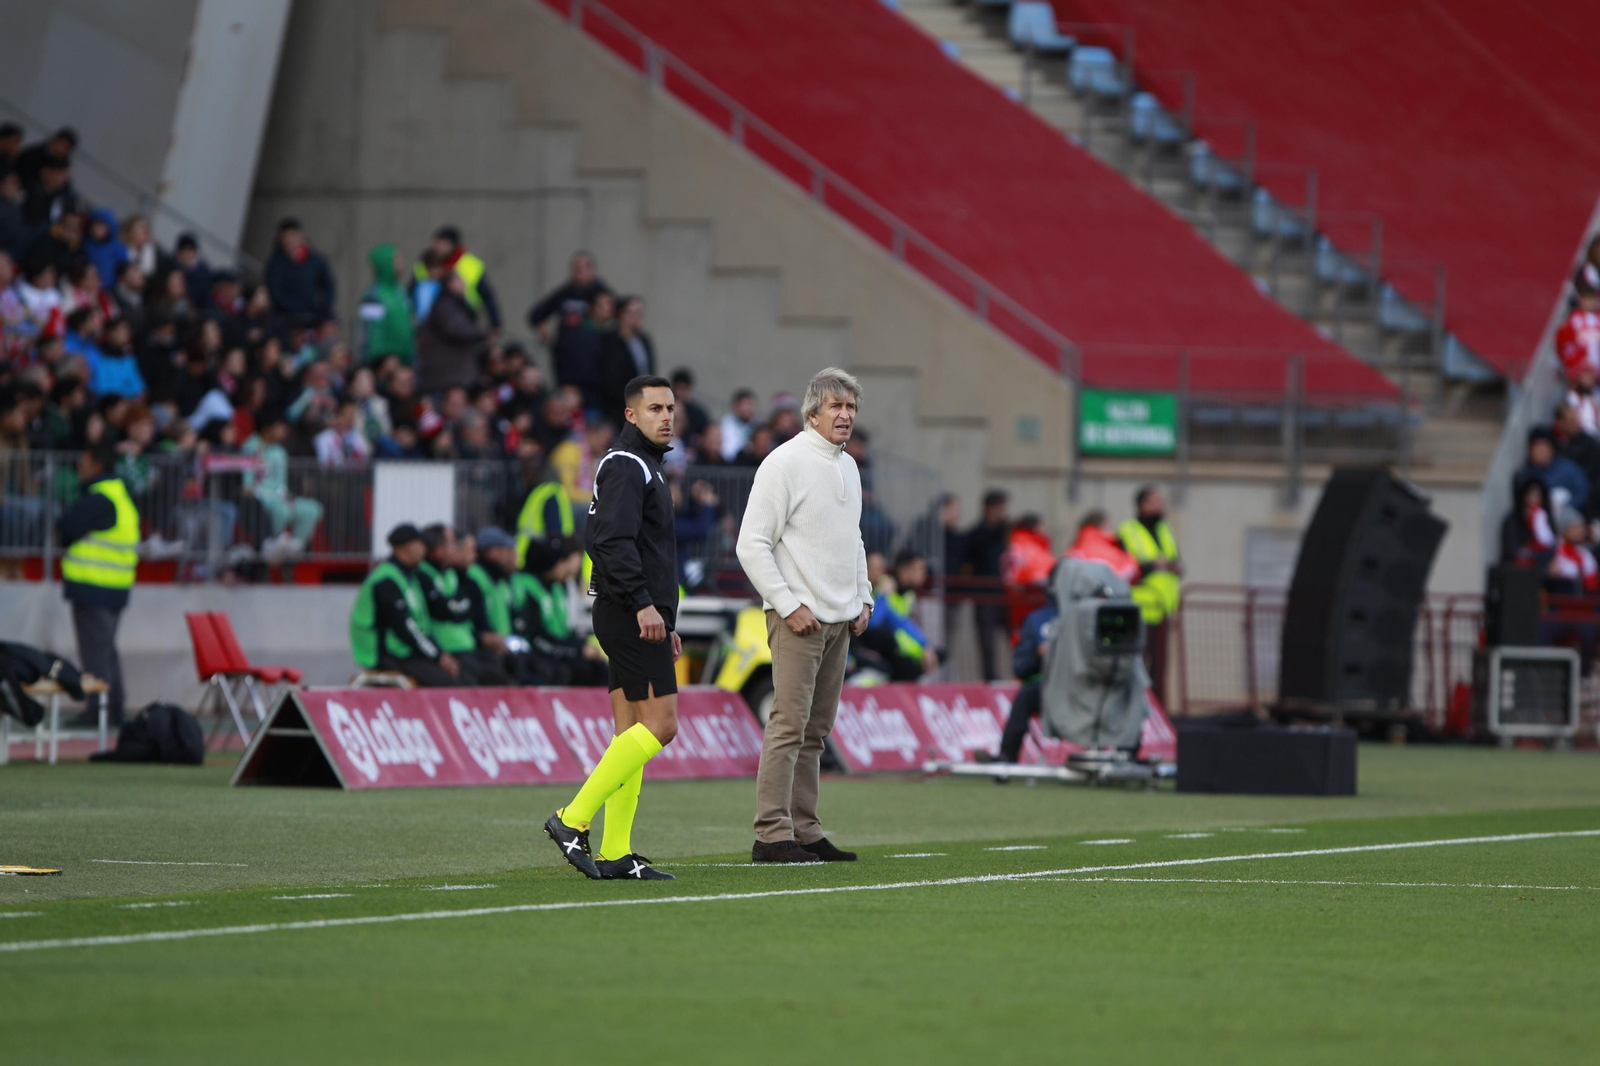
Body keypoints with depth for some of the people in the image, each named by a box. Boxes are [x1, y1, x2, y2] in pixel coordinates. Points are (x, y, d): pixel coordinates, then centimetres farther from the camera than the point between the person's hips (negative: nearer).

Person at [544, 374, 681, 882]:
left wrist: (665, 622, 25)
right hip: (630, 616, -10)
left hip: (636, 620, 10)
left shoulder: (646, 468, 23)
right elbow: (614, 541, -22)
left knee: (631, 733, 7)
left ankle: (614, 853, 5)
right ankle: (573, 819, -14)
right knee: (659, 724, -14)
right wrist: (643, 605, -27)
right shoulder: (625, 466, -9)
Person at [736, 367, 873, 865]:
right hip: (798, 617, -8)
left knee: (816, 730, 9)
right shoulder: (784, 464, -10)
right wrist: (789, 605, -16)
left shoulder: (848, 467, 16)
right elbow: (752, 545, -13)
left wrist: (863, 599, 15)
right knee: (789, 724, -12)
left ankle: (805, 830, 12)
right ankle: (772, 834, -13)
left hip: (840, 619, 8)